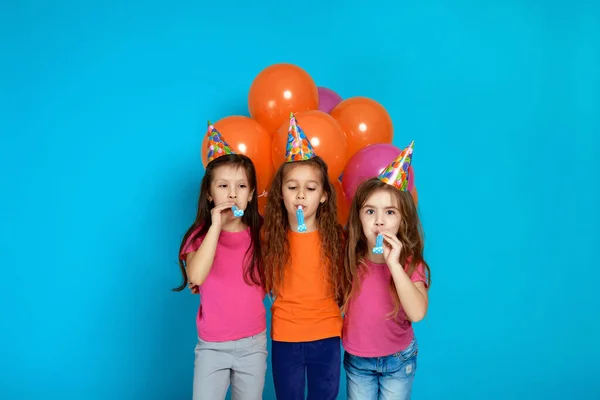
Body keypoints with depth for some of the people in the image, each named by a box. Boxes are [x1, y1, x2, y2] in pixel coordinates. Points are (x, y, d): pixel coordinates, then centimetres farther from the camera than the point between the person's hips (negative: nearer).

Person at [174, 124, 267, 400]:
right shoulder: (201, 235, -5)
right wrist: (216, 226, -26)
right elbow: (196, 277, -25)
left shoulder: (260, 235, 0)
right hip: (212, 346, -2)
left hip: (252, 344, 2)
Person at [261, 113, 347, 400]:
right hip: (284, 339, 0)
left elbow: (344, 286, 3)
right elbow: (263, 283, 2)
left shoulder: (336, 237, -7)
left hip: (326, 339, 0)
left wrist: (347, 321, -7)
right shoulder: (269, 235, -6)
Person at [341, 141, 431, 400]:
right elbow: (339, 302, 3)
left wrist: (394, 264, -38)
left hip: (398, 359, -2)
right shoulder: (350, 258, -11)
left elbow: (417, 313, -33)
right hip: (357, 359, 2)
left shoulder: (410, 262, -17)